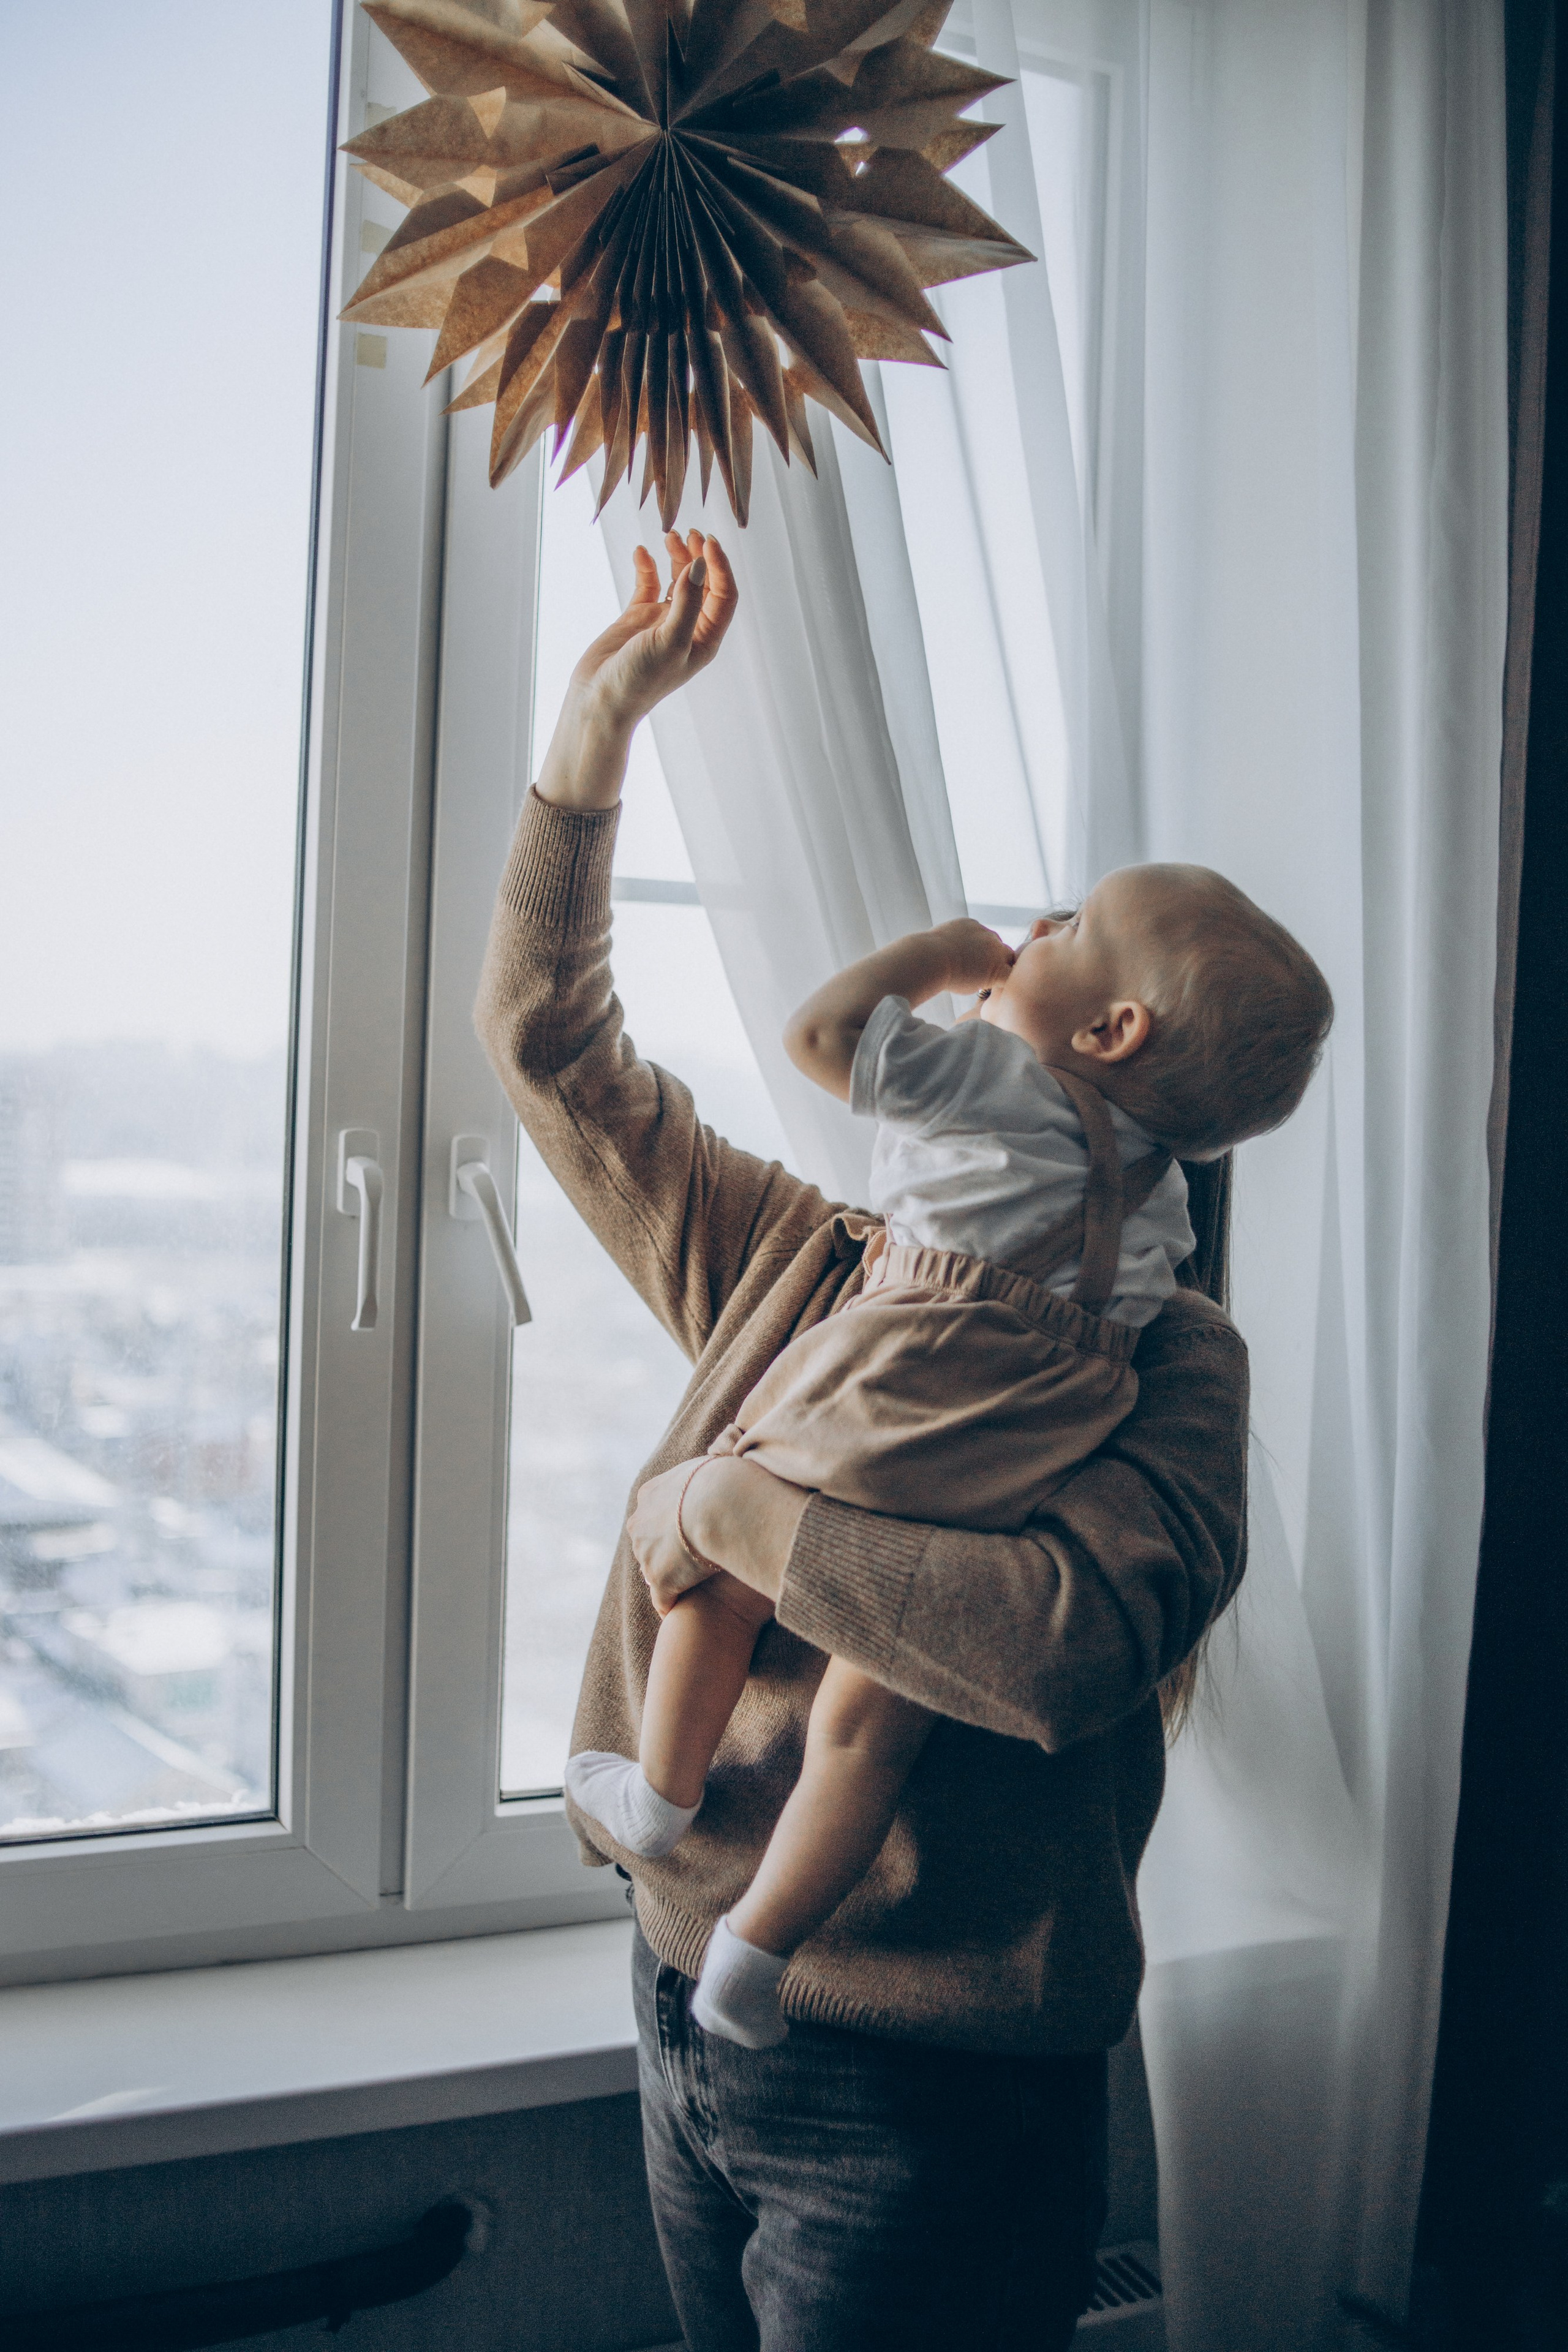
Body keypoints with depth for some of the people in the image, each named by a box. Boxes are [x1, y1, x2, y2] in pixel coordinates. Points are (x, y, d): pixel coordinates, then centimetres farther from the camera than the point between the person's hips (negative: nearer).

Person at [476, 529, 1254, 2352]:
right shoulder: (790, 1265, 3)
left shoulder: (1159, 1358, -14)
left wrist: (729, 1503, -23)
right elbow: (552, 1043, 8)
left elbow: (1075, 1638, -34)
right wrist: (595, 727, 2)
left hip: (918, 2091, -6)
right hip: (686, 2001, 6)